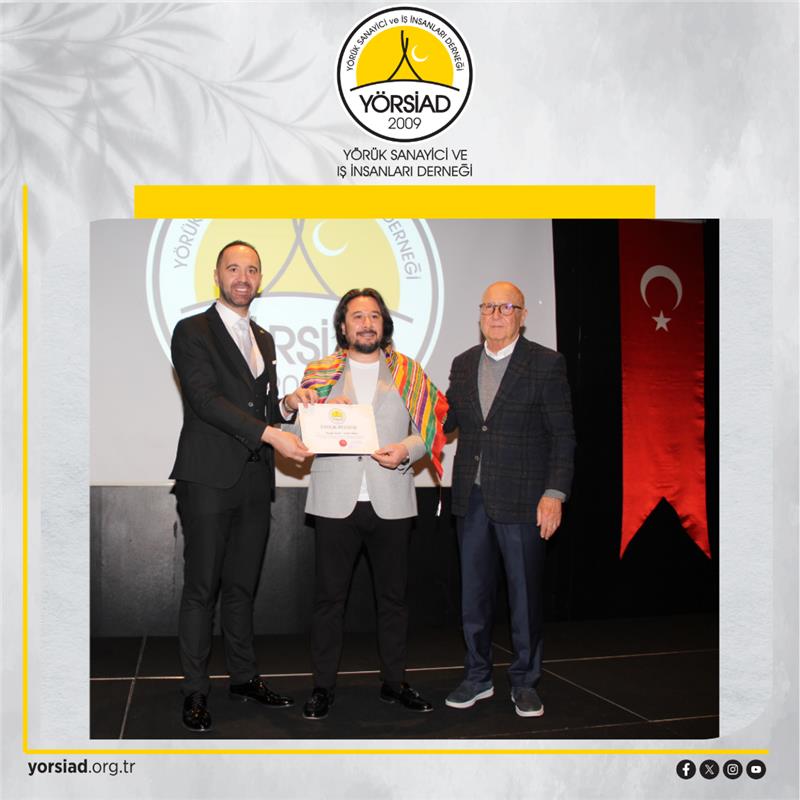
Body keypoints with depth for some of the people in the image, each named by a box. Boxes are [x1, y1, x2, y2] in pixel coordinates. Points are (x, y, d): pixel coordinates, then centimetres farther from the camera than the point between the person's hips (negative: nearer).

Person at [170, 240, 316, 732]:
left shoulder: (264, 339, 19)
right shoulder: (193, 331, -3)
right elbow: (205, 399, -15)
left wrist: (288, 404, 1)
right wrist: (270, 433, -22)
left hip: (256, 480, 6)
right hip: (209, 479, -6)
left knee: (243, 586, 13)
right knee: (202, 588, 1)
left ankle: (245, 677, 24)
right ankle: (195, 691, 11)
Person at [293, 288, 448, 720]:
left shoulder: (408, 372, 10)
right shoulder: (320, 372, 9)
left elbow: (429, 427, 7)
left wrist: (407, 449, -13)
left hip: (390, 501, 1)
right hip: (336, 501, -1)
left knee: (393, 595, 10)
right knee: (329, 596, 3)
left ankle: (394, 681, 23)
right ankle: (323, 685, 15)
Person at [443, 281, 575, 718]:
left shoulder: (547, 364, -5)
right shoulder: (463, 364, 11)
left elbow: (562, 435, -6)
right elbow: (445, 420, 12)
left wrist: (554, 493, -13)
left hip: (522, 500, -4)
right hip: (471, 498, 5)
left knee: (525, 594, 7)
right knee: (473, 592, 13)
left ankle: (524, 682, 23)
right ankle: (477, 677, 28)